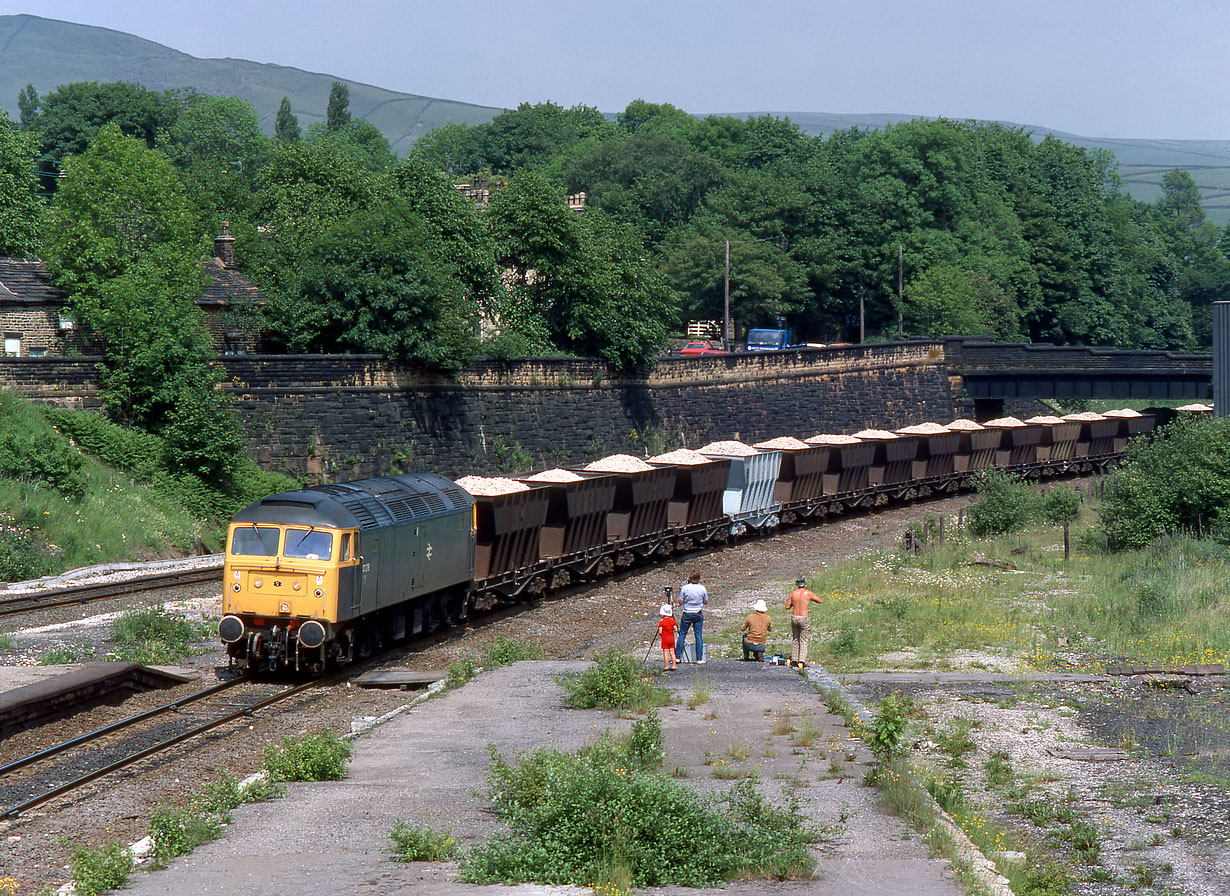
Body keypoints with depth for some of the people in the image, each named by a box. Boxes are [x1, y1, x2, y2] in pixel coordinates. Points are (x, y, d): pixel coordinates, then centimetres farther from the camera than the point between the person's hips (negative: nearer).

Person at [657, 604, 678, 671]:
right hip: (672, 638, 4)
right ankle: (673, 665, 8)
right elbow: (675, 630, -4)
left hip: (665, 638, -4)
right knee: (672, 652, 9)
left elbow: (660, 632, -15)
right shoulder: (672, 621, -2)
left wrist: (660, 633, 8)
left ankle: (666, 666, -2)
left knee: (665, 653, -1)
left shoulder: (662, 622, -11)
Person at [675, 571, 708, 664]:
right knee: (698, 635, 5)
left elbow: (680, 602, -4)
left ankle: (677, 657, 5)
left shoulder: (685, 588, -9)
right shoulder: (702, 588, -4)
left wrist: (680, 592, 9)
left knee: (682, 634, 7)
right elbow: (706, 602, 5)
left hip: (687, 614, -1)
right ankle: (699, 659, 3)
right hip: (698, 614, 1)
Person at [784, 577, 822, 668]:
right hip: (804, 618, -3)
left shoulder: (793, 593, 1)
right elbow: (820, 601, 4)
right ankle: (802, 661, -9)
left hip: (794, 618, 3)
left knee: (795, 640, 16)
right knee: (803, 641, 0)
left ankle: (794, 660, 18)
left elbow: (787, 607, 5)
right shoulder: (808, 593, -7)